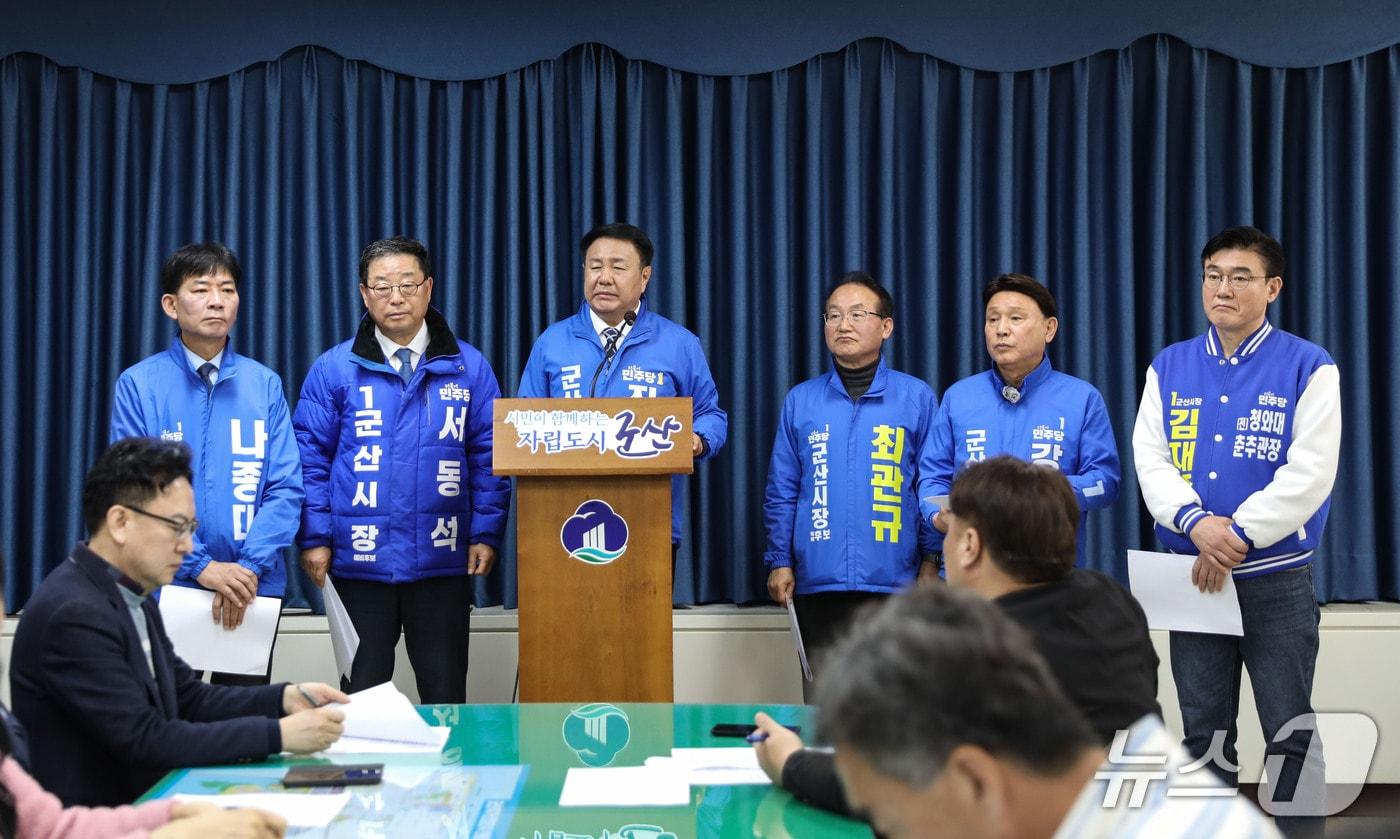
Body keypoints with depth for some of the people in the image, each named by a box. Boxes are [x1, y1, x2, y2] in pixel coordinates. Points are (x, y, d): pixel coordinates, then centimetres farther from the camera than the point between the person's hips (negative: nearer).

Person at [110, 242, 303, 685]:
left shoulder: (265, 384, 3)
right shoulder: (138, 384, -3)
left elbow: (286, 488, -3)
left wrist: (246, 567, -15)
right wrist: (201, 567, -17)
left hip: (255, 588, 2)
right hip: (165, 585, -2)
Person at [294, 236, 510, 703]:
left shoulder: (469, 368, 4)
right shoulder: (334, 370, 1)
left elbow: (489, 456, 4)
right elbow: (310, 458, 2)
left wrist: (486, 534, -3)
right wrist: (314, 538, -5)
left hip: (443, 560, 1)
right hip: (359, 561, 0)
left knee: (446, 695, 8)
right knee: (362, 696, 10)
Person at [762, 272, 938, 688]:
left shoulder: (917, 398, 3)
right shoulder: (800, 400, 8)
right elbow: (781, 492, 9)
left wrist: (932, 559, -2)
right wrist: (779, 561, 2)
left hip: (894, 582, -2)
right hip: (817, 583, 2)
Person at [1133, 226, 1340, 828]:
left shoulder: (1309, 368, -4)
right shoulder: (1168, 368, 6)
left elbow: (1309, 474, -13)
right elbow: (1151, 460, -2)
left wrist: (1237, 538, -19)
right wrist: (1196, 523, -19)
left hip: (1277, 579, -3)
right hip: (1191, 577, 3)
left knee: (1290, 735, 4)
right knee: (1204, 732, 12)